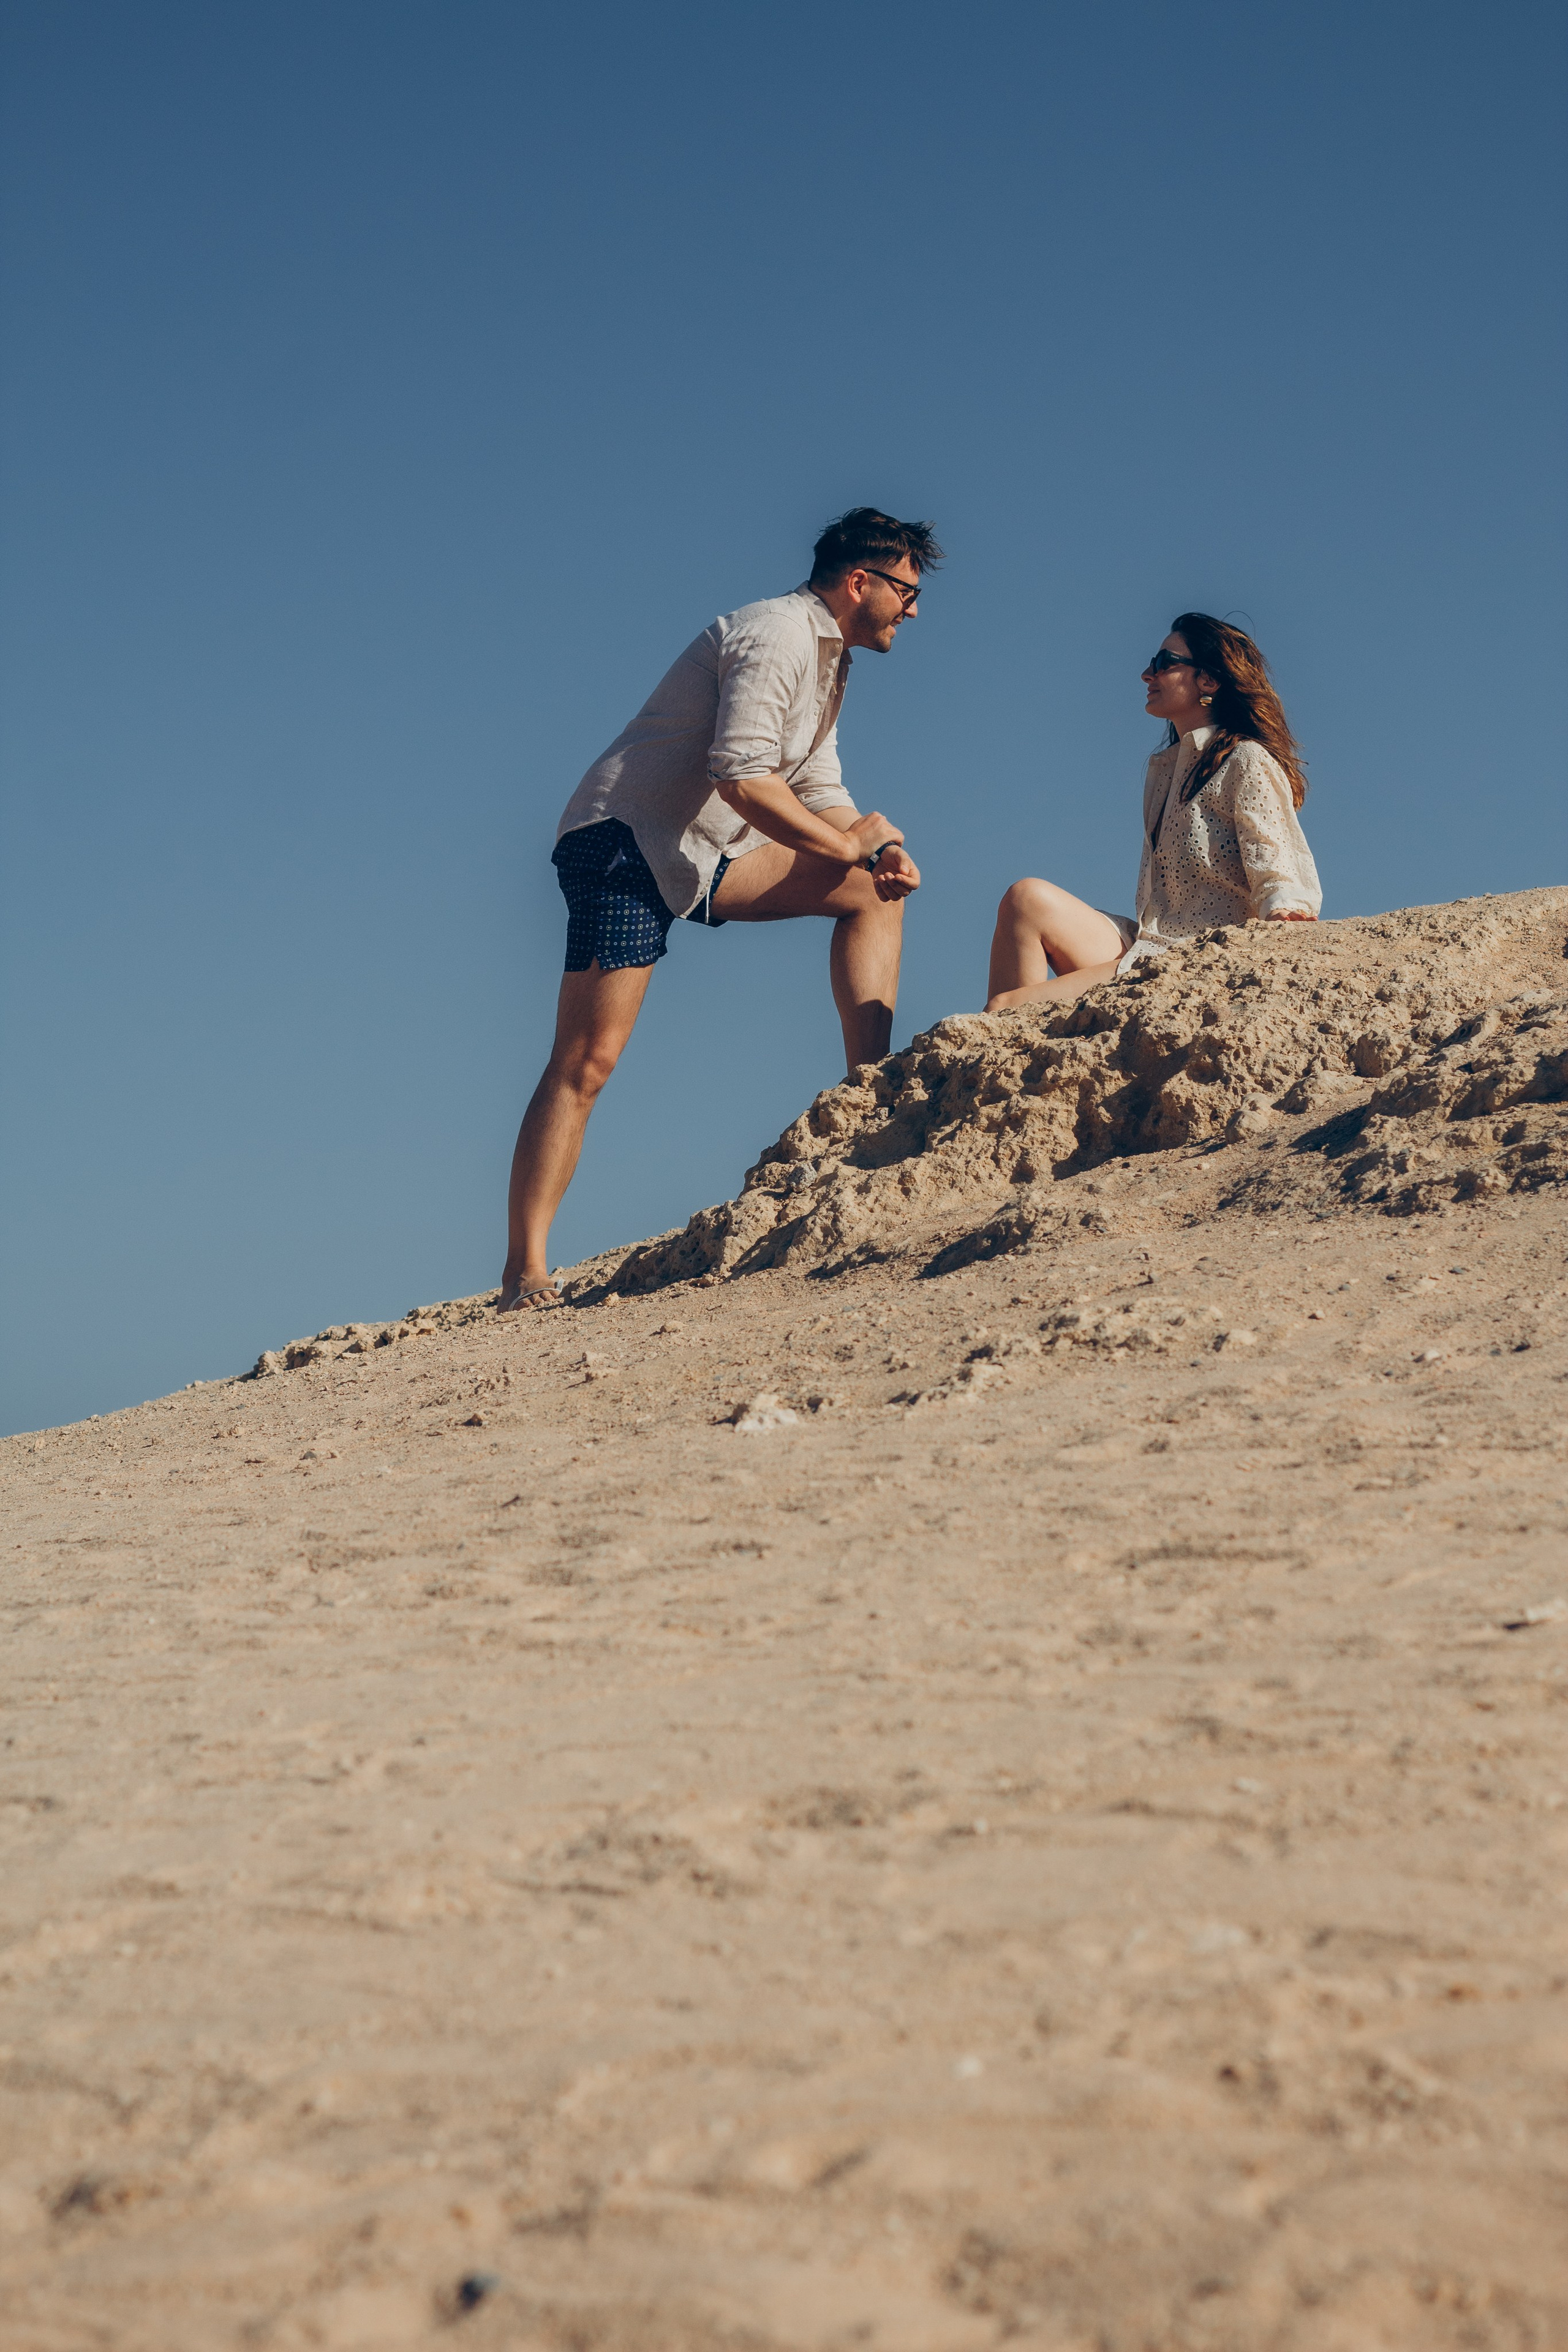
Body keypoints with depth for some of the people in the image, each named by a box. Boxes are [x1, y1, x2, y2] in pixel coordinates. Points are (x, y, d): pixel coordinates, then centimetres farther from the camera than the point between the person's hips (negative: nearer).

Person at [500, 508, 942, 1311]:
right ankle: (523, 1276, -16)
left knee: (875, 891, 6)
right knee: (587, 1060, -15)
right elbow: (742, 777, -25)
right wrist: (850, 843, -14)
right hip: (625, 844, -10)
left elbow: (817, 792, 18)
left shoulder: (826, 658, 18)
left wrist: (880, 850, -2)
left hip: (702, 854, 10)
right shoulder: (779, 634, -14)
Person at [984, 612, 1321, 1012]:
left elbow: (1274, 873, -12)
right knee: (1028, 897, -13)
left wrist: (1282, 913, -33)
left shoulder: (1247, 762, -2)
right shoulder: (1163, 768, 25)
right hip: (1154, 945, 9)